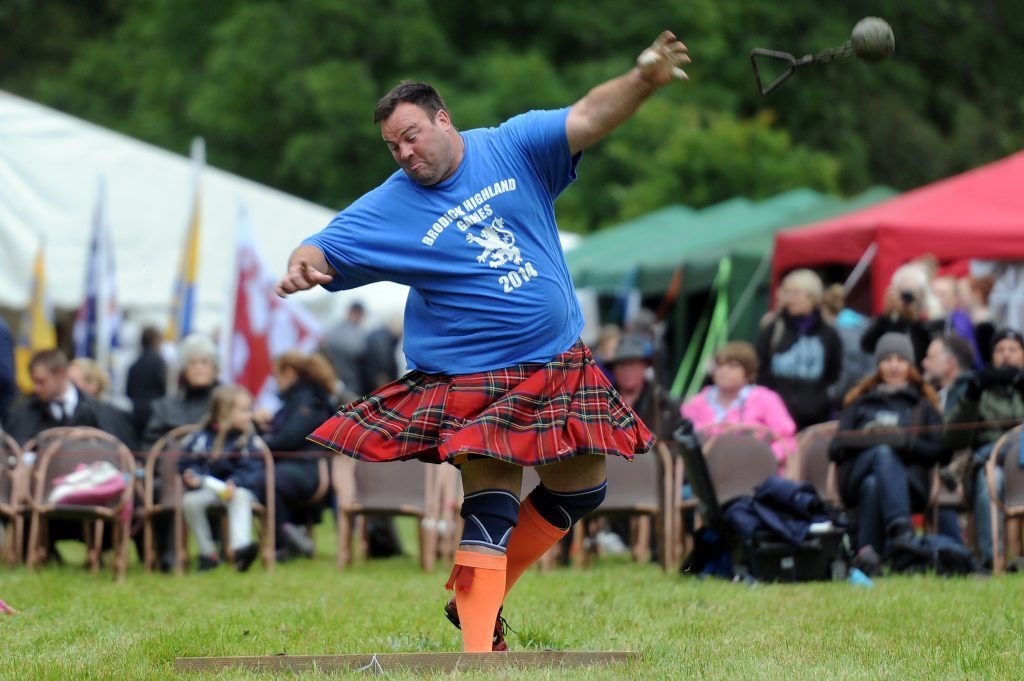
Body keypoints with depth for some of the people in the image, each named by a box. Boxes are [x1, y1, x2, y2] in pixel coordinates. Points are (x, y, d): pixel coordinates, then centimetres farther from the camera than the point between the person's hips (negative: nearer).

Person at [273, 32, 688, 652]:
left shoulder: (513, 147, -3)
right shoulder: (389, 208, -7)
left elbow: (589, 118, -14)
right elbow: (322, 251, -10)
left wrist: (644, 80, -32)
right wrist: (300, 268, -35)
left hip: (558, 366, 4)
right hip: (471, 381, -4)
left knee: (582, 488, 13)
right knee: (492, 507, -12)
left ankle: (477, 595, 27)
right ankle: (478, 648, -11)